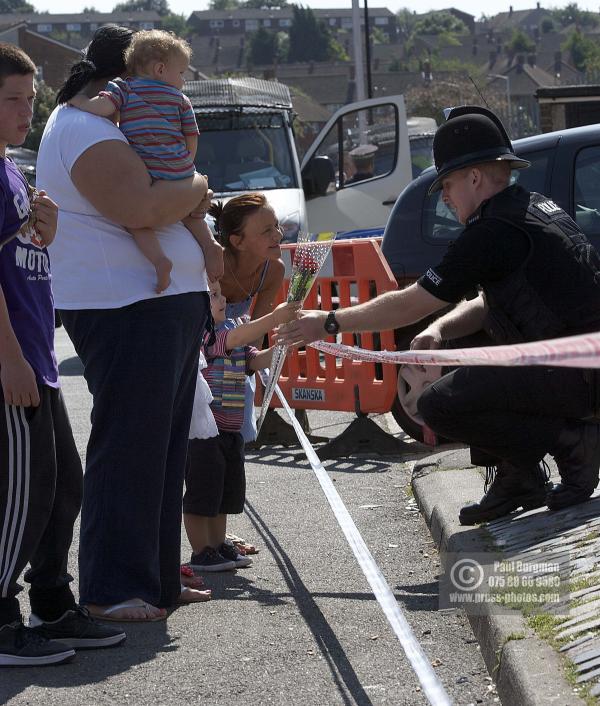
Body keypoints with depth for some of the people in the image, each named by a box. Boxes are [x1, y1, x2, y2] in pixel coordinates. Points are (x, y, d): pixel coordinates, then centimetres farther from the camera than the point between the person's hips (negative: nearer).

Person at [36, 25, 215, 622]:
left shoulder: (103, 125, 22)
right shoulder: (84, 128, -13)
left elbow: (156, 205, 26)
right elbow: (139, 208, -25)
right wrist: (195, 185, -9)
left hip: (168, 305, 11)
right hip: (126, 309, -11)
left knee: (162, 449, 15)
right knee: (127, 451, -8)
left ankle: (157, 579, 22)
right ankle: (111, 589, -3)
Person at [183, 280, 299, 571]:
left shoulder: (229, 328, 13)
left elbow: (256, 360, 9)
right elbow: (234, 339, -30)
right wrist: (273, 318, -37)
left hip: (229, 430, 9)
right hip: (202, 431, -9)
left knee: (224, 494, 17)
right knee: (201, 493, -1)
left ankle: (218, 545, 29)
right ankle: (201, 552, 7)